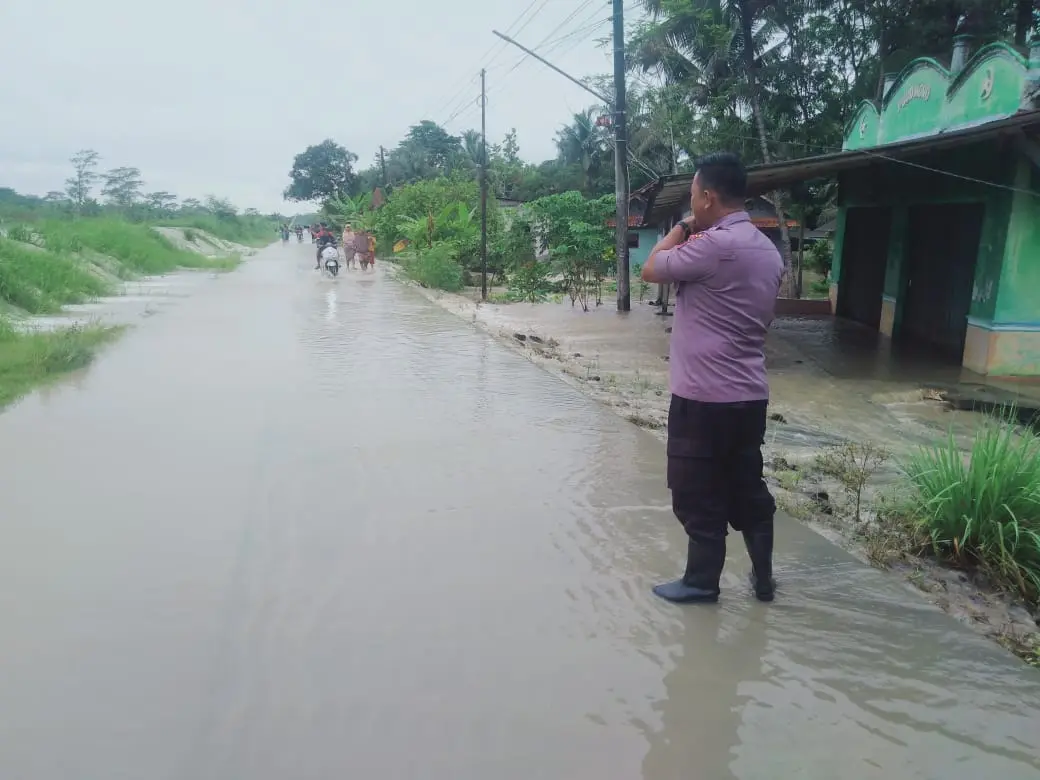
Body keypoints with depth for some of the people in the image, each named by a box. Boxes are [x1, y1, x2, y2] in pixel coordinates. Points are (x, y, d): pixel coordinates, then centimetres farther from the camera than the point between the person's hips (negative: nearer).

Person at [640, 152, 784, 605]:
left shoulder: (713, 245, -19)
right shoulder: (768, 250, 10)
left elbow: (651, 270, -7)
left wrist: (681, 229, 4)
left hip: (705, 397, -8)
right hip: (750, 394, 8)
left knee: (700, 496, 6)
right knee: (748, 489, 17)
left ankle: (702, 582, 19)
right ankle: (763, 577, 26)